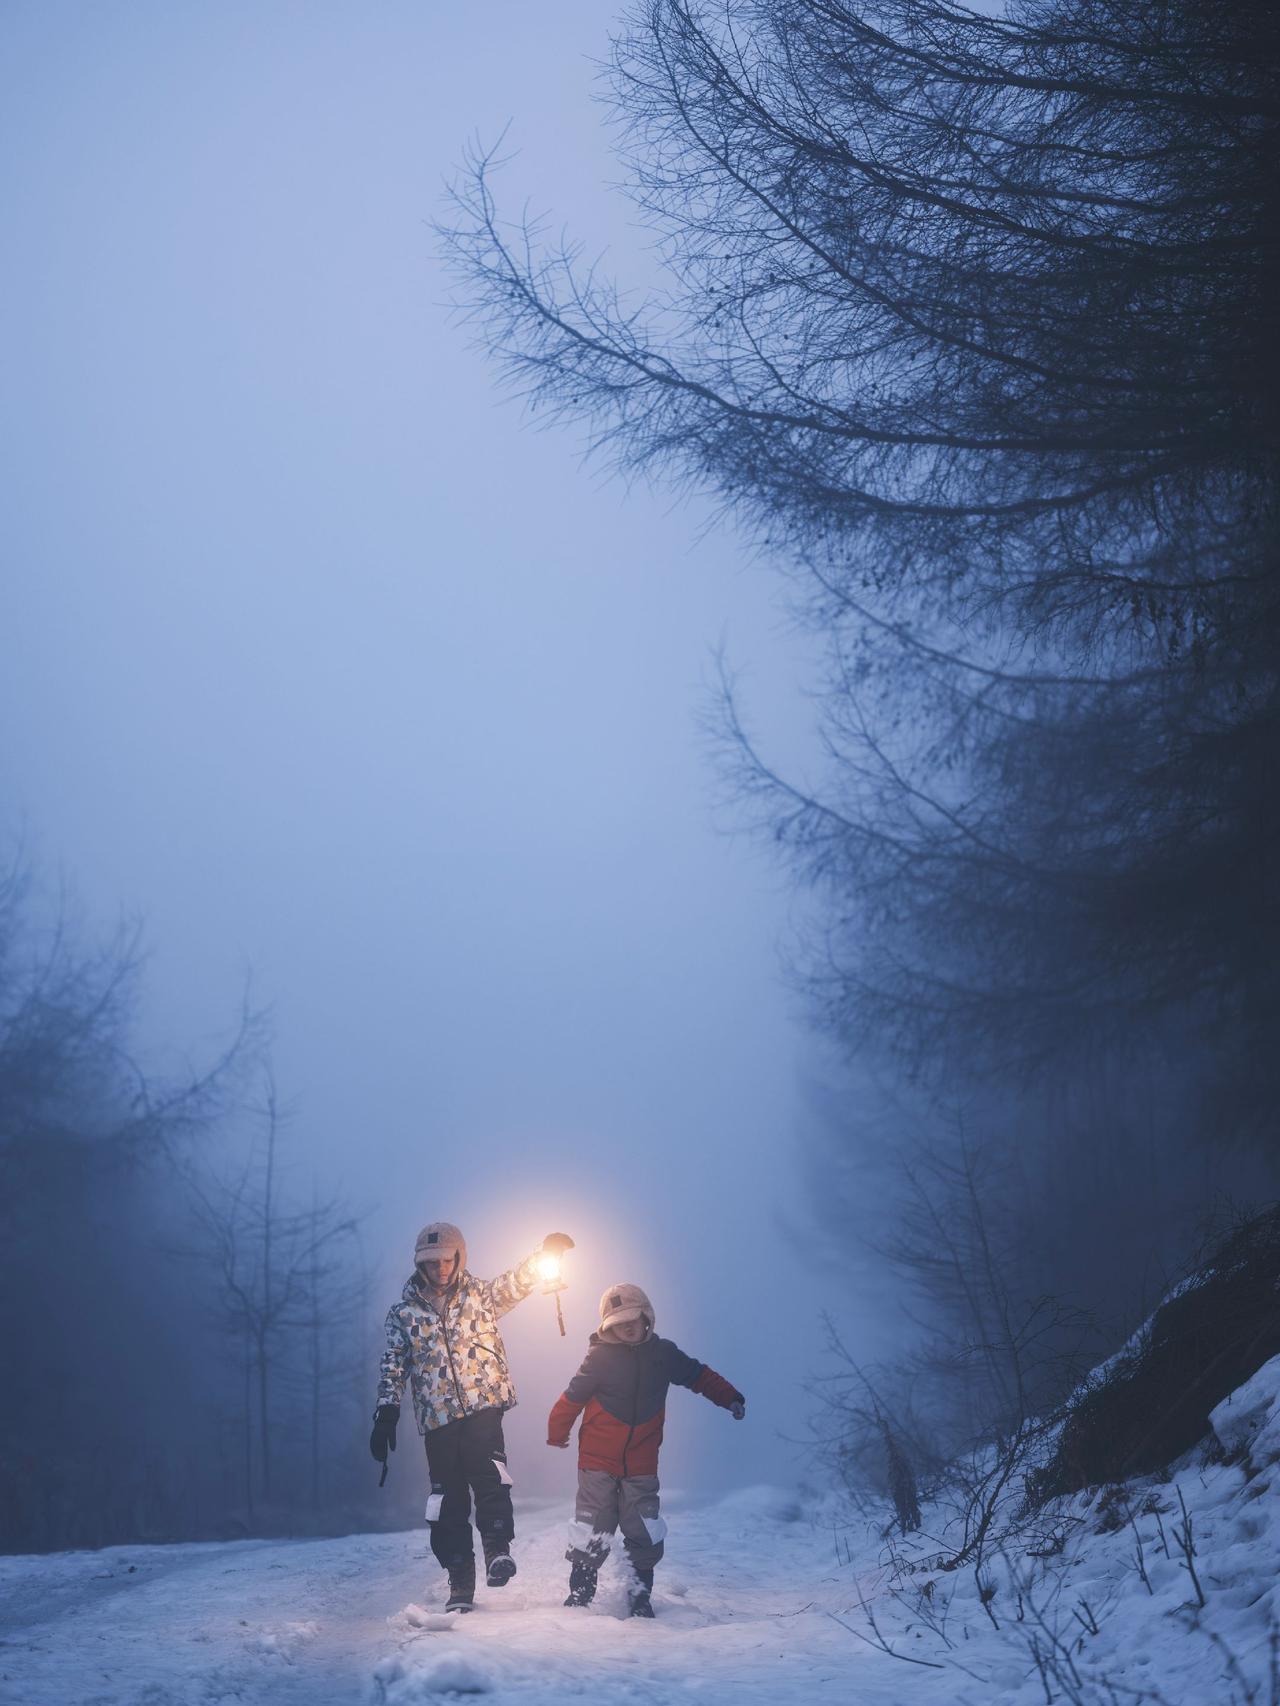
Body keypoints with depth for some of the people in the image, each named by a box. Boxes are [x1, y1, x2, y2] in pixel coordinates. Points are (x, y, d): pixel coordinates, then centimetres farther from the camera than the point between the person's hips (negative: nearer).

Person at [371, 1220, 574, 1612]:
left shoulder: (480, 1294, 10)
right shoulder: (403, 1313, 10)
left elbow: (516, 1283, -2)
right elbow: (393, 1367, 10)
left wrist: (545, 1252, -19)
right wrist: (386, 1414, 0)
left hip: (483, 1406, -2)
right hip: (437, 1417, 2)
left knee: (489, 1476, -26)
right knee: (449, 1499, 2)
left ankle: (498, 1550, -20)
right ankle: (460, 1584, 9)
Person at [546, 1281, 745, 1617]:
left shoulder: (662, 1353, 1)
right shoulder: (600, 1357, -10)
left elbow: (698, 1375, 15)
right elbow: (572, 1397, -5)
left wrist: (729, 1398, 12)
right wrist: (557, 1433, 1)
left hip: (641, 1464, 2)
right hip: (598, 1460, -2)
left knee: (644, 1533, -1)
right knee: (592, 1530, 1)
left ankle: (640, 1595, 10)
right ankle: (580, 1592, 13)